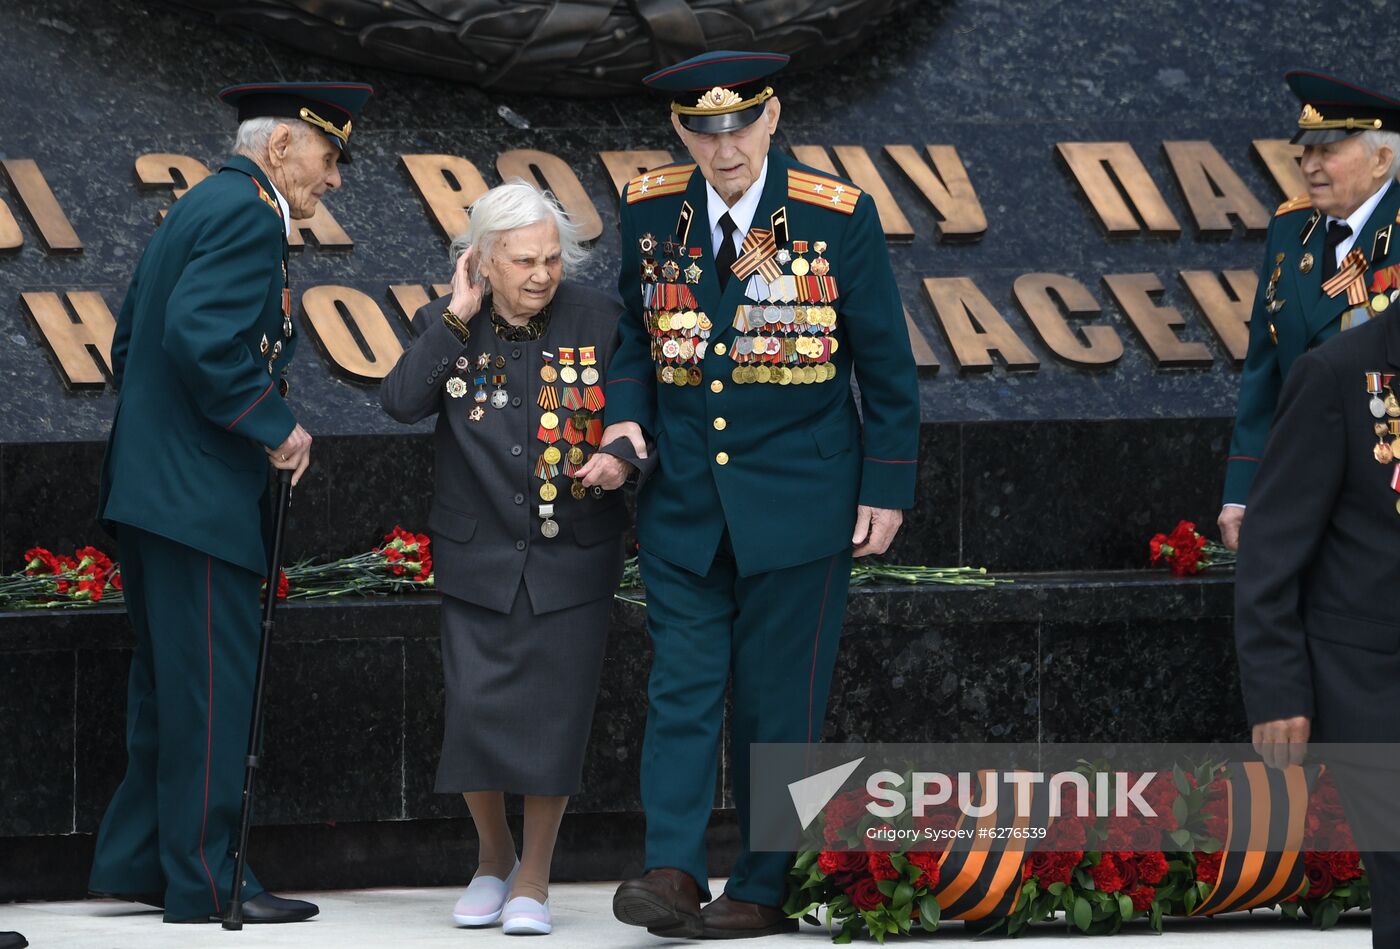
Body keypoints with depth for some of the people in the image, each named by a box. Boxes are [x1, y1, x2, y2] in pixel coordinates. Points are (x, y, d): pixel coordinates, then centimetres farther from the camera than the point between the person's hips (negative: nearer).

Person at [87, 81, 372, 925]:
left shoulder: (200, 207, 19)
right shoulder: (248, 217, -13)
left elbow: (130, 342, 21)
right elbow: (200, 337, -26)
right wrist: (275, 424, -17)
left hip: (151, 486, 11)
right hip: (199, 496, -11)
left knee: (171, 681, 15)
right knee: (213, 687, -6)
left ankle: (134, 858, 19)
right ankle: (204, 880, -3)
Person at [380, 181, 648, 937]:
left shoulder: (597, 321, -2)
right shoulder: (446, 327, -1)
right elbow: (402, 401, -16)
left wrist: (624, 457, -18)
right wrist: (458, 317, -17)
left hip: (572, 558, 0)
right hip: (480, 556, 1)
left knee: (553, 717, -1)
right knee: (476, 711, -5)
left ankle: (534, 881, 13)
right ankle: (493, 855, 20)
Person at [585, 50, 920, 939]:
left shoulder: (839, 215, -7)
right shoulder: (649, 210, 1)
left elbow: (886, 363, -2)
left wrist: (886, 490, -3)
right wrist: (626, 416, -5)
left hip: (798, 499, -3)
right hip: (683, 497, 3)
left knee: (780, 700, 2)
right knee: (682, 685, -4)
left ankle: (765, 890, 9)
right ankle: (673, 872, -7)